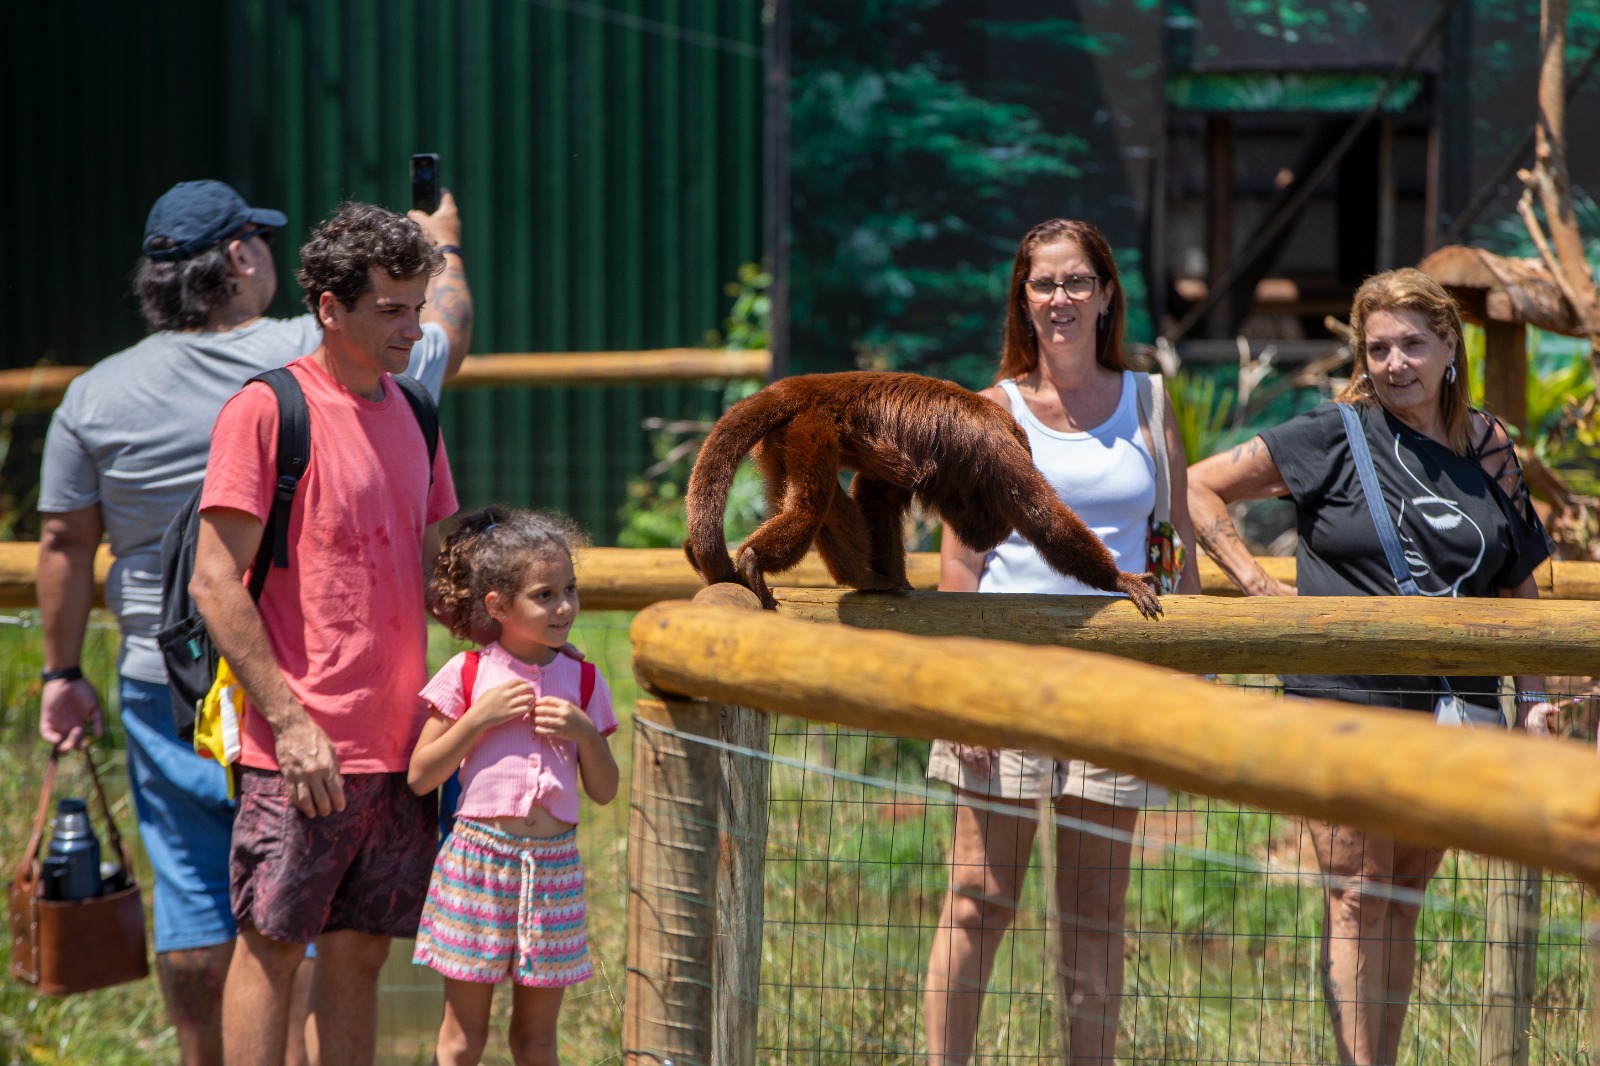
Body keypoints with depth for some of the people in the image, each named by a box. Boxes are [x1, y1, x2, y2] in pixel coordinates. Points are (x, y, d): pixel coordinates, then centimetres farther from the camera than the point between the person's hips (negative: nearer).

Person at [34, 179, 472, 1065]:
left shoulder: (97, 395, 0)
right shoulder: (315, 356, -8)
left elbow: (64, 543, 5)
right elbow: (447, 334, 9)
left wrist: (63, 674, 16)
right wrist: (442, 246, 29)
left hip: (166, 688, 3)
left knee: (193, 896, 9)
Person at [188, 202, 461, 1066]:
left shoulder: (410, 415, 14)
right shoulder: (266, 410, -8)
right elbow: (215, 586, -11)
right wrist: (289, 721, -15)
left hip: (402, 746, 6)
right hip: (305, 750, -6)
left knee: (360, 954, 8)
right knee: (269, 947, -2)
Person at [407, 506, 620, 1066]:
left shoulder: (581, 681, 7)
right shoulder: (468, 675, -2)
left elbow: (605, 791, 10)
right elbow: (420, 777, -2)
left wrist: (584, 733, -7)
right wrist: (480, 717, -12)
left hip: (553, 866, 3)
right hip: (478, 857, -3)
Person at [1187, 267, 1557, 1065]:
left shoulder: (1489, 449, 8)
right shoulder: (1336, 436, -3)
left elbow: (1518, 585, 16)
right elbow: (1198, 486, 0)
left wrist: (1533, 695, 8)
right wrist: (1259, 587, -7)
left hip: (1451, 704, 4)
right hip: (1344, 699, -4)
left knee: (1404, 903, 9)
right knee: (1356, 900, -5)